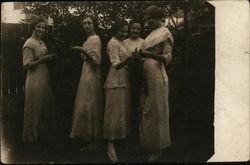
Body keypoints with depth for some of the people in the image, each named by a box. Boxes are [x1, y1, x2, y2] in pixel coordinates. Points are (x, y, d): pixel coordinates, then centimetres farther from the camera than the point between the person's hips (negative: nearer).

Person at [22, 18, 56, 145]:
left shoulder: (42, 42, 14)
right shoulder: (29, 44, -12)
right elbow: (27, 65, -17)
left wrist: (50, 57, 6)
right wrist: (44, 59, -18)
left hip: (44, 78, 9)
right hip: (35, 79, -8)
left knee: (46, 107, 14)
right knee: (34, 108, 2)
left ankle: (42, 134, 29)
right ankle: (31, 136, 16)